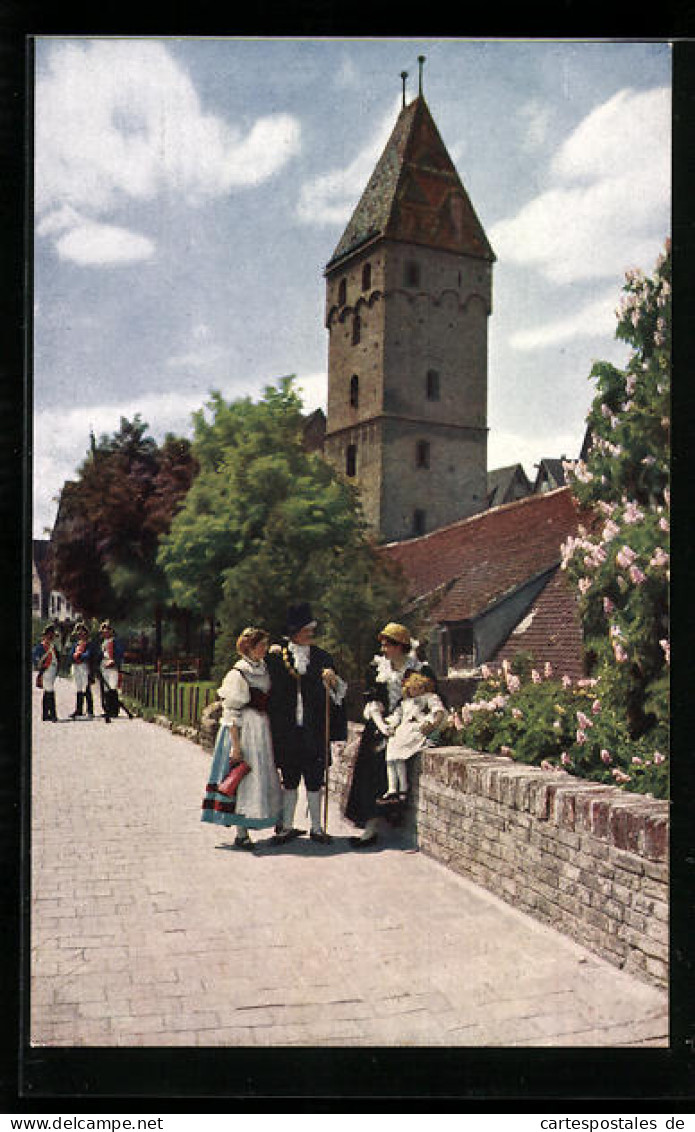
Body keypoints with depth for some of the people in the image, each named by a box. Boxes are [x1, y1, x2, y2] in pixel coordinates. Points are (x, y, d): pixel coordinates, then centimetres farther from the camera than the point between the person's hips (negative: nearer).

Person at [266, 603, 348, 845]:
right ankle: (287, 826, 17)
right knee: (289, 779, 7)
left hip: (314, 730, 1)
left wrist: (332, 680, -15)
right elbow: (272, 687, 4)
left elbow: (335, 690, 6)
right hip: (287, 730, -1)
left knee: (314, 779, 3)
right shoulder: (278, 655, 4)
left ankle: (316, 827, 12)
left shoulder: (322, 657, 8)